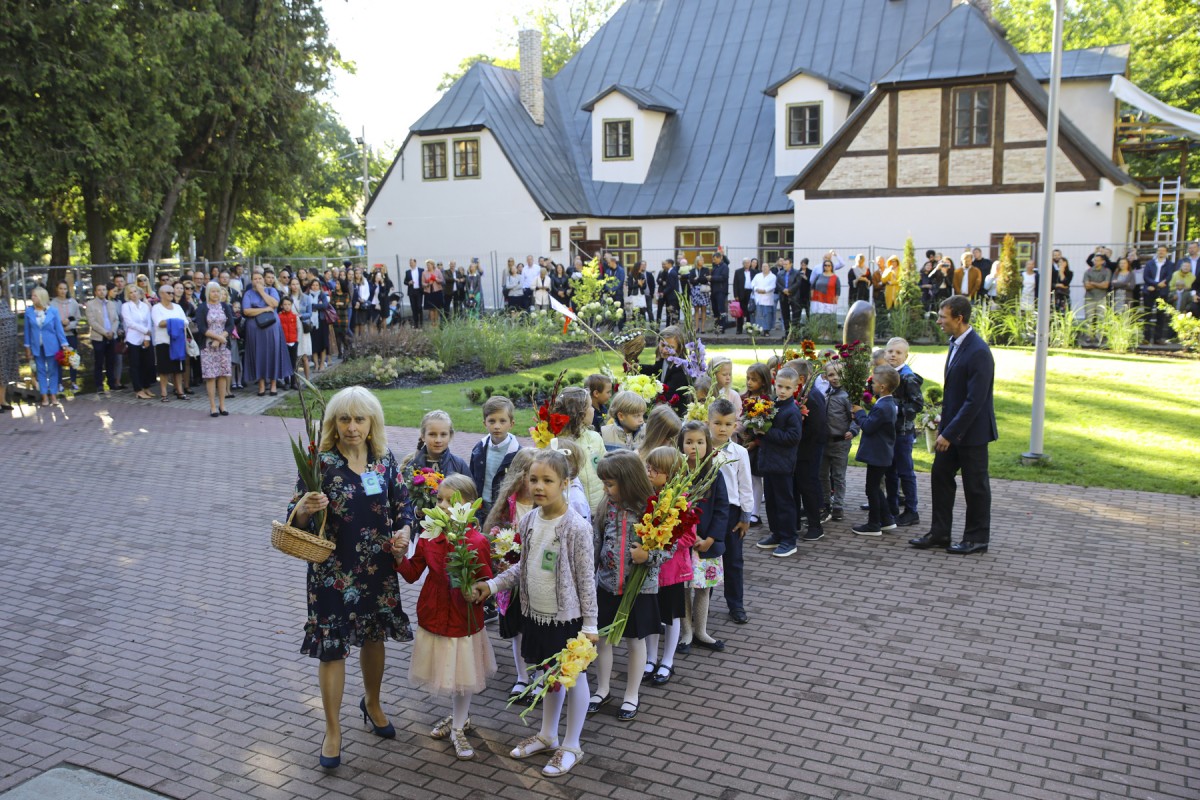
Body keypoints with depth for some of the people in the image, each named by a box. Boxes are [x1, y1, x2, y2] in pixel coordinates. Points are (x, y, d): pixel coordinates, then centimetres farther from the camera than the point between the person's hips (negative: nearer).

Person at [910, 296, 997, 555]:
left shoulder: (978, 352, -23)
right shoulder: (956, 344, 7)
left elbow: (975, 400, -24)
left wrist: (949, 433, -22)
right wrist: (943, 426, 13)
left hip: (971, 431, -9)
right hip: (953, 429, 9)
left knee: (975, 485, 5)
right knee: (940, 476, 12)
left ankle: (977, 539, 19)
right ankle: (939, 533, 23)